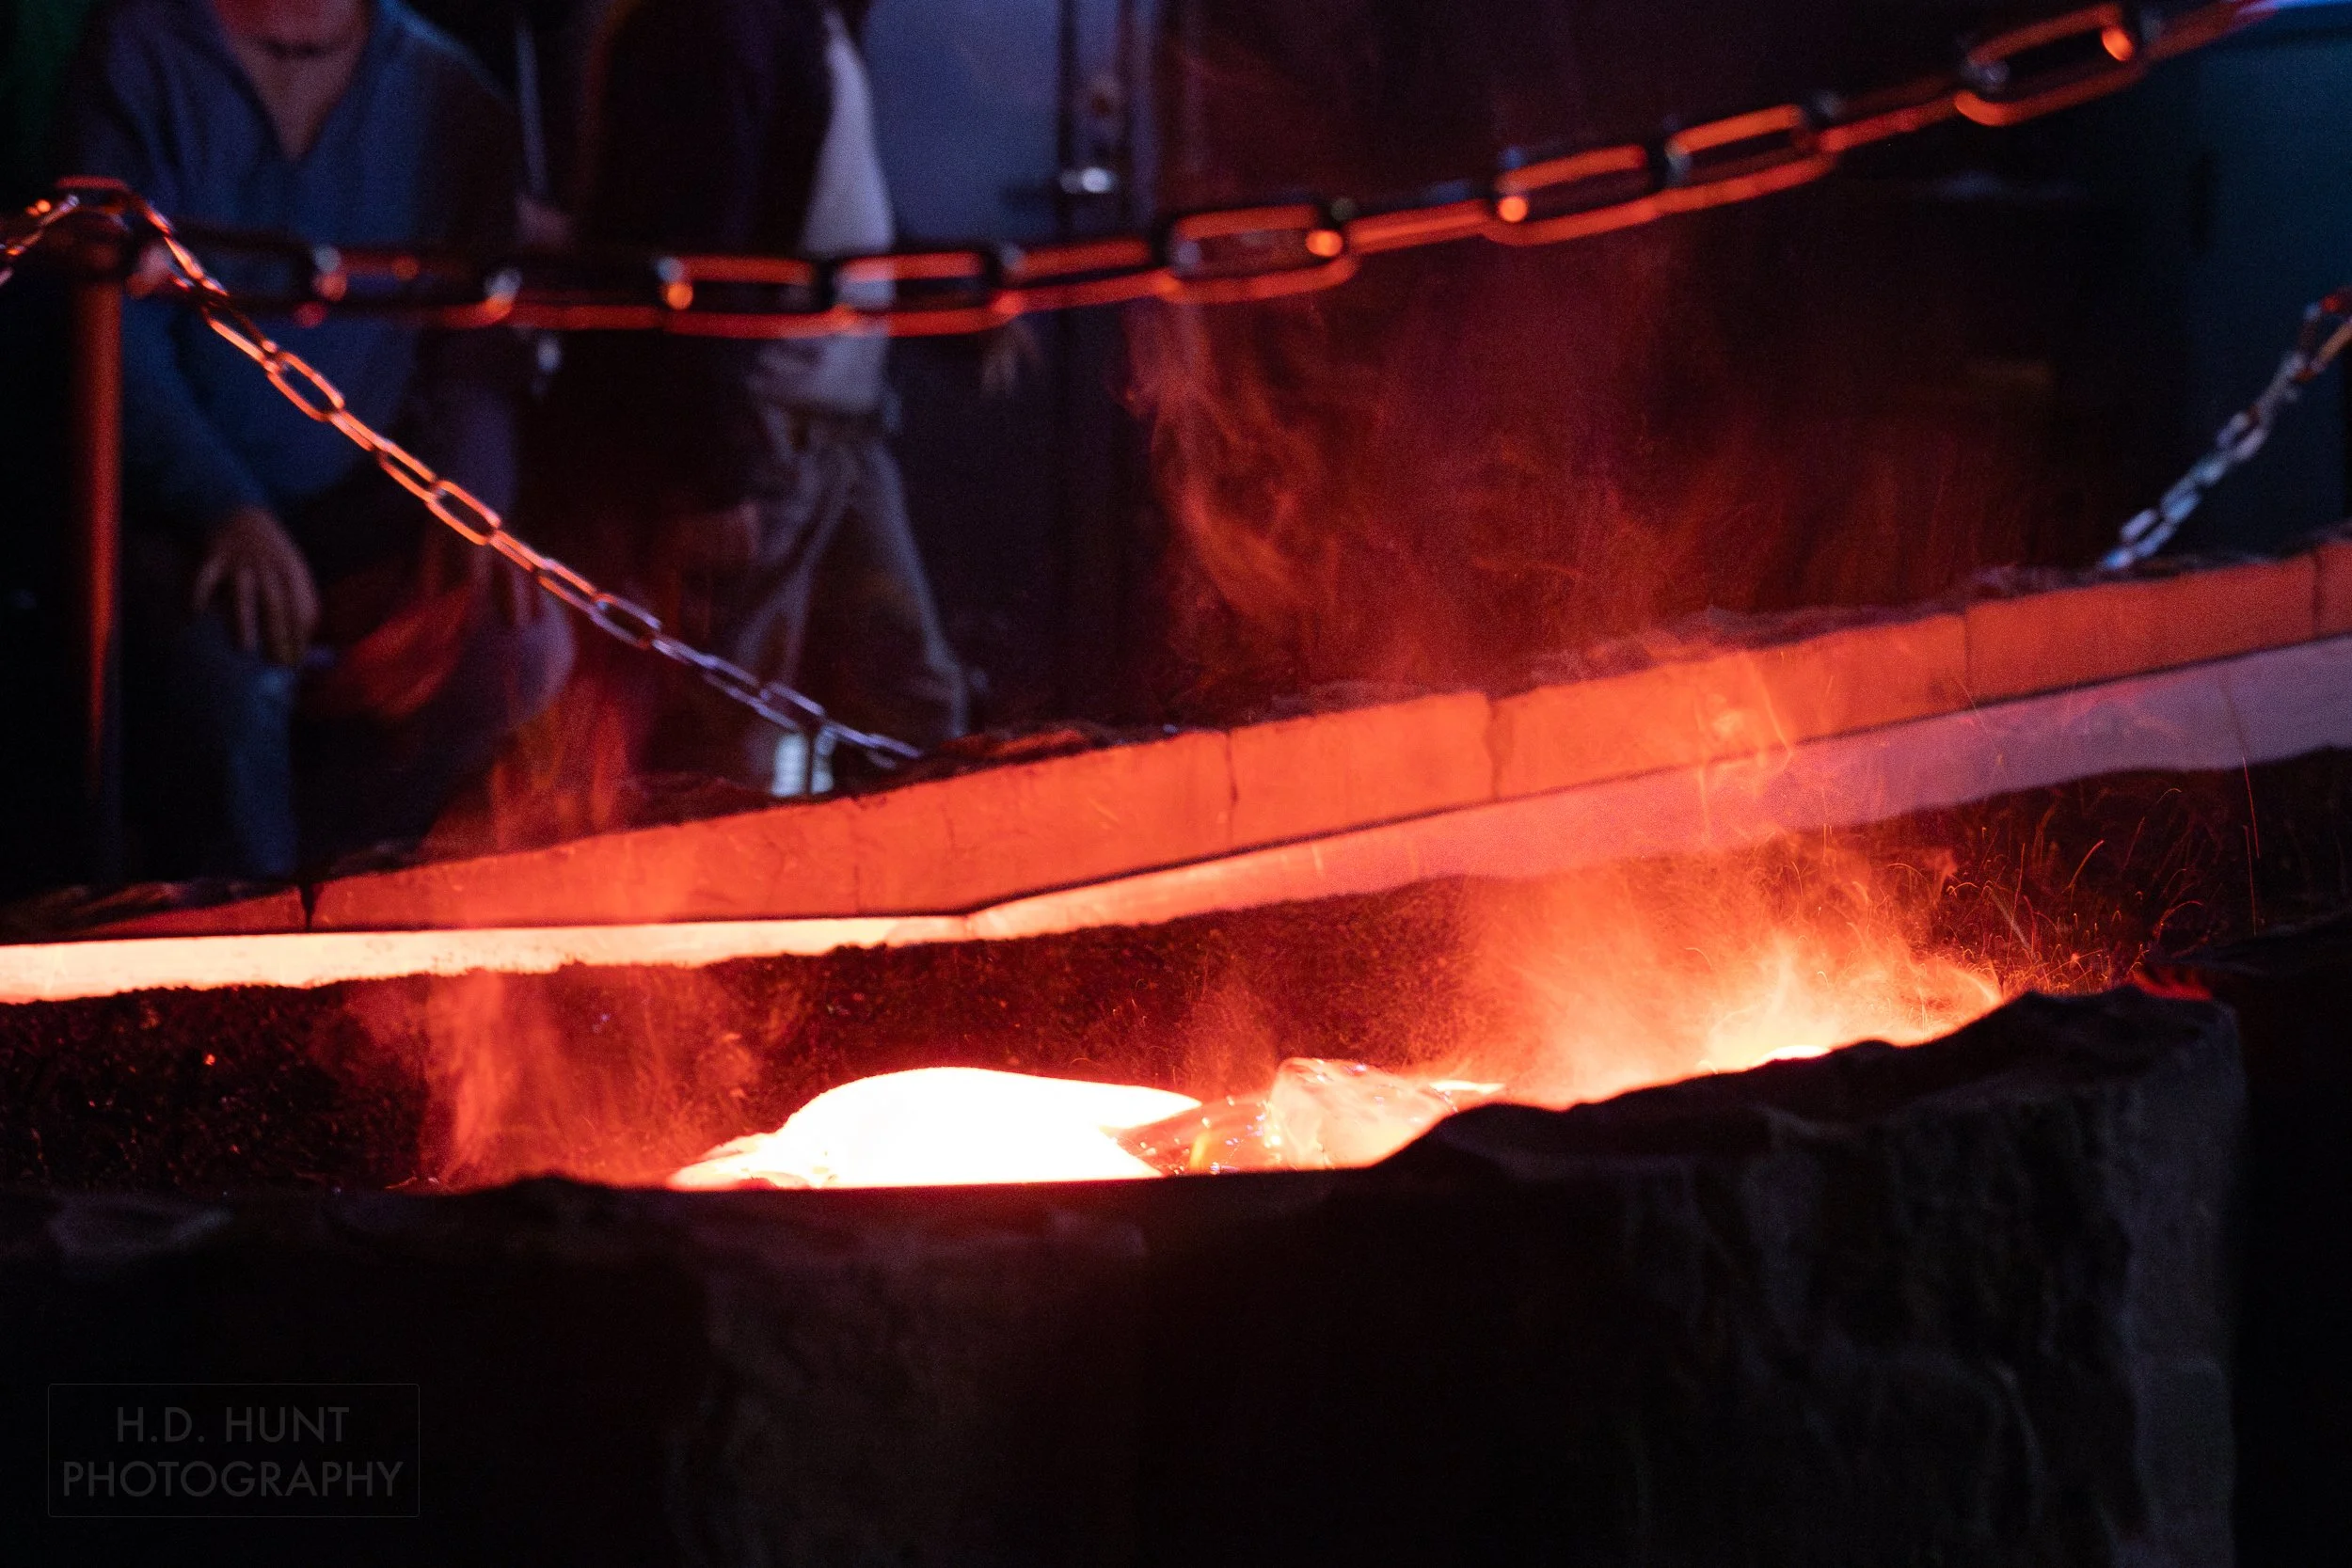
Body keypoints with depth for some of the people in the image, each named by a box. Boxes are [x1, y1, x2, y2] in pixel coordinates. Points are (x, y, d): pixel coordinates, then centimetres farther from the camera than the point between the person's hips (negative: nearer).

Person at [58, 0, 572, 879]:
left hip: (368, 515, 4)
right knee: (233, 682, -34)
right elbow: (113, 329, -11)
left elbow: (474, 354, 6)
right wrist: (227, 511, -26)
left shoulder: (444, 93, 8)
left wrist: (471, 505, -15)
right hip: (177, 511, -4)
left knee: (522, 650, -23)